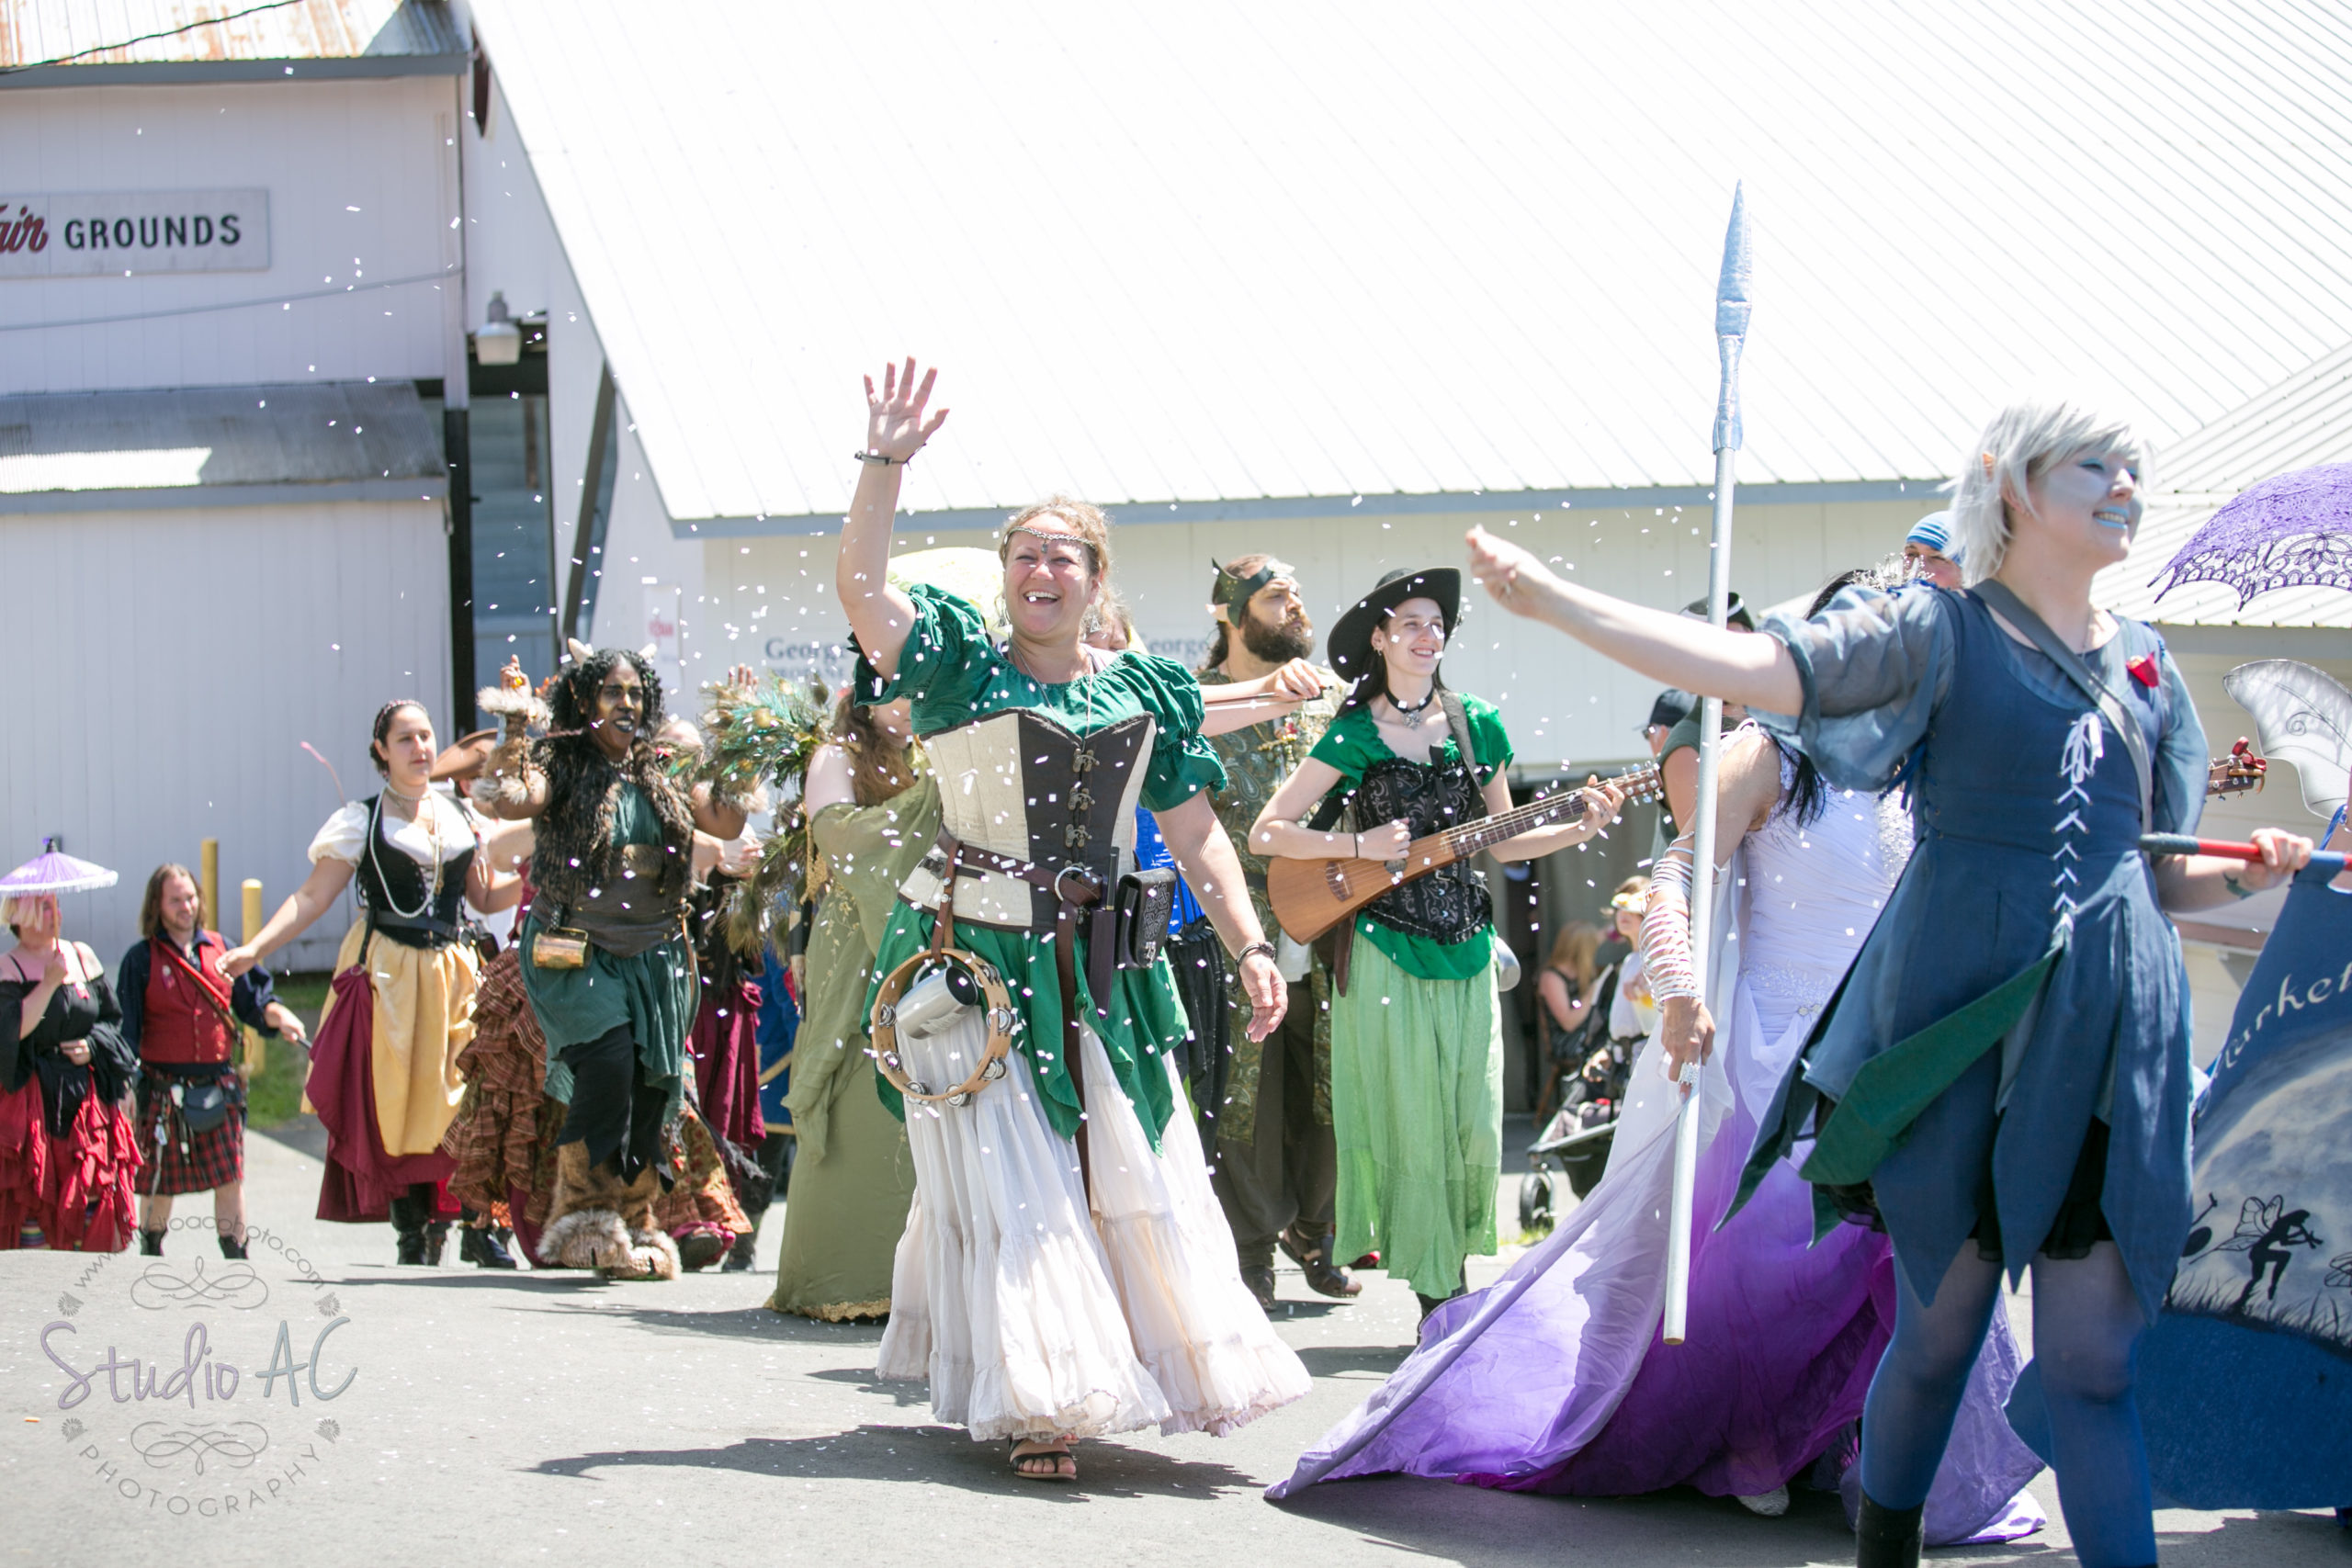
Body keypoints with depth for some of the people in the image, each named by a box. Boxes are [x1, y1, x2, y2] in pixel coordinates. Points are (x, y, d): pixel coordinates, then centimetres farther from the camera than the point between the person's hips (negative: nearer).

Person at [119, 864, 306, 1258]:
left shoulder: (220, 950, 9)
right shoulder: (141, 959, -1)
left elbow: (252, 1000, 11)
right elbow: (127, 1030, -2)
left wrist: (277, 1015, -11)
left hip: (218, 1086, 2)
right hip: (164, 1088, -2)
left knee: (231, 1175, -4)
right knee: (160, 1181, 6)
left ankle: (236, 1257, 1)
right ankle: (151, 1254, 24)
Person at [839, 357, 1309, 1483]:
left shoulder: (1146, 691, 10)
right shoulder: (961, 665, 1)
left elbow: (1194, 832, 9)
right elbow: (860, 587, -13)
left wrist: (1250, 947, 1)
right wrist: (884, 466, -20)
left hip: (1106, 966, 3)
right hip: (979, 962, -3)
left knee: (1136, 1176, 5)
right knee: (1007, 1183, -5)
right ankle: (1033, 1406, -2)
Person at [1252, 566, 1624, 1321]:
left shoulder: (1475, 725, 8)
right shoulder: (1355, 734, -3)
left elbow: (1499, 840, 16)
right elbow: (1266, 833, -5)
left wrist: (1579, 830, 2)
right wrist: (1362, 846, -14)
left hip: (1464, 944, 4)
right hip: (1384, 948, -4)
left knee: (1472, 1121, 3)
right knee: (1411, 1123, -2)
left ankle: (1453, 1277, 17)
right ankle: (1434, 1290, 7)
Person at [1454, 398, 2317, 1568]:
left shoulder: (2142, 664, 16)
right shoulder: (1941, 632, 1)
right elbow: (1750, 669, -13)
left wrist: (2252, 873, -1)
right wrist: (1549, 600, -21)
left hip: (2110, 1029, 3)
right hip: (1964, 1018, -3)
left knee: (2093, 1361, 0)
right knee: (1938, 1333, 7)